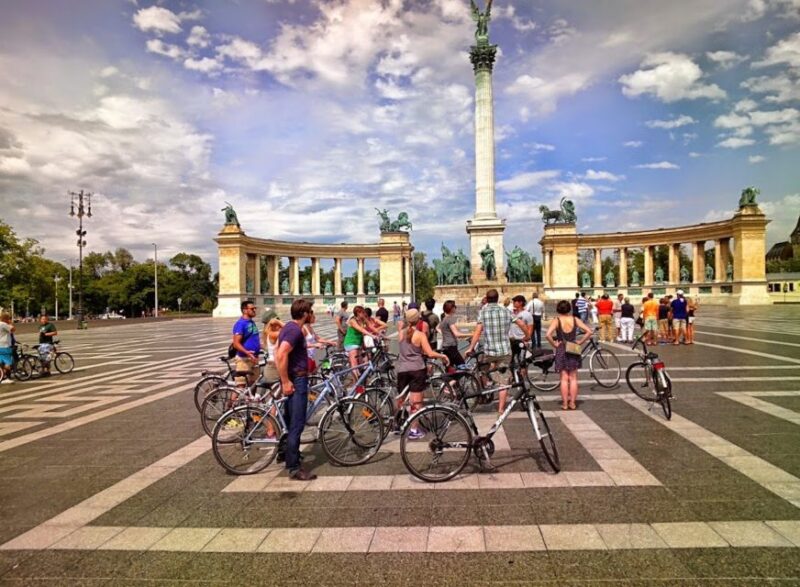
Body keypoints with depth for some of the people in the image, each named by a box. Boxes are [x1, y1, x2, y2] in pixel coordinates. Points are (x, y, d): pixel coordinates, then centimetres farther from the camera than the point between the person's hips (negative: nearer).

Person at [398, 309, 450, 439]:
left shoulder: (400, 333, 5)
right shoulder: (420, 335, -8)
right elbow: (430, 353, -13)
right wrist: (443, 356, 2)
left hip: (402, 369, 4)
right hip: (416, 369, -4)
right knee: (416, 402, 1)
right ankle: (413, 431, 1)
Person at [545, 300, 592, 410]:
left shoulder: (556, 320, -9)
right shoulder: (575, 320, -2)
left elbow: (548, 334, -23)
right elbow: (589, 331, -8)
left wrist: (554, 344, -9)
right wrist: (580, 342, 0)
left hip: (562, 350, -2)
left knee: (564, 378, 5)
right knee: (573, 378, 10)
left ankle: (565, 403, 8)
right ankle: (572, 403, 13)